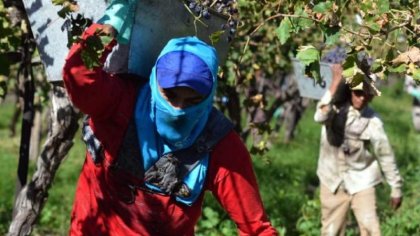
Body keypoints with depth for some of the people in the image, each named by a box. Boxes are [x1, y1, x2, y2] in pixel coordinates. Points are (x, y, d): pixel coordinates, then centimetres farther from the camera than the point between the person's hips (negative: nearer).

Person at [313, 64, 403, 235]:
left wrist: (396, 188, -1)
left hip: (361, 182, -2)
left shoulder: (372, 121, -10)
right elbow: (320, 117, -28)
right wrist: (336, 81, -28)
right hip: (333, 180, 2)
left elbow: (385, 155, -4)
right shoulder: (336, 107, -6)